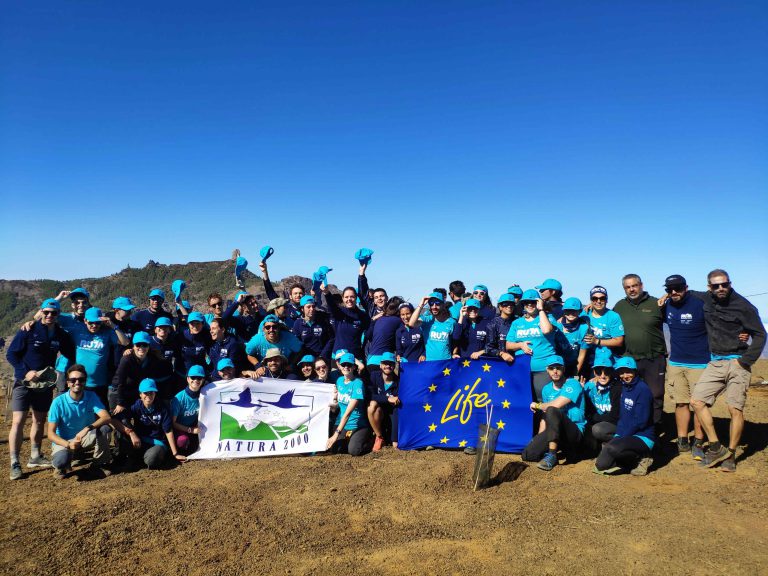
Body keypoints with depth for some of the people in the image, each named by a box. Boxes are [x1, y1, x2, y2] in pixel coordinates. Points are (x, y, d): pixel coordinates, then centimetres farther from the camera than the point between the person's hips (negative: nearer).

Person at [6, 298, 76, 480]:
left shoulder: (61, 335, 0)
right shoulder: (28, 331, -11)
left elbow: (71, 354, 10)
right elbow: (11, 354, -9)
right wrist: (26, 372, -21)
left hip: (45, 383, 4)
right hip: (24, 382, -4)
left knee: (40, 420, 13)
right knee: (18, 421, -10)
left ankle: (35, 457, 26)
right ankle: (14, 464, -5)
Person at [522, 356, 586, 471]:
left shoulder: (573, 384, -9)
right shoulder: (546, 389, 12)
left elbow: (556, 405, -23)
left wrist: (537, 405, -5)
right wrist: (539, 441, 5)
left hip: (575, 434, -6)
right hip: (553, 432, 6)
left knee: (551, 411, -34)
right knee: (527, 455, -16)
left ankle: (552, 455, -28)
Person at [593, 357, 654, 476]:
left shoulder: (643, 390, -15)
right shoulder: (624, 387, 9)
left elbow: (640, 422, -18)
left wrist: (621, 438, -15)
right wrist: (617, 435, 0)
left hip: (643, 438, -8)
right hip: (626, 435, 8)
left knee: (612, 448, -34)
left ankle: (639, 458, -7)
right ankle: (636, 457, 4)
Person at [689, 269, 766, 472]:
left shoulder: (743, 306, -8)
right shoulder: (706, 300, 6)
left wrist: (746, 361, -10)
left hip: (737, 363, -5)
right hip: (715, 363, 5)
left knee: (735, 409, -4)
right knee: (697, 401, -5)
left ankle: (730, 455, 11)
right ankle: (716, 448, 5)